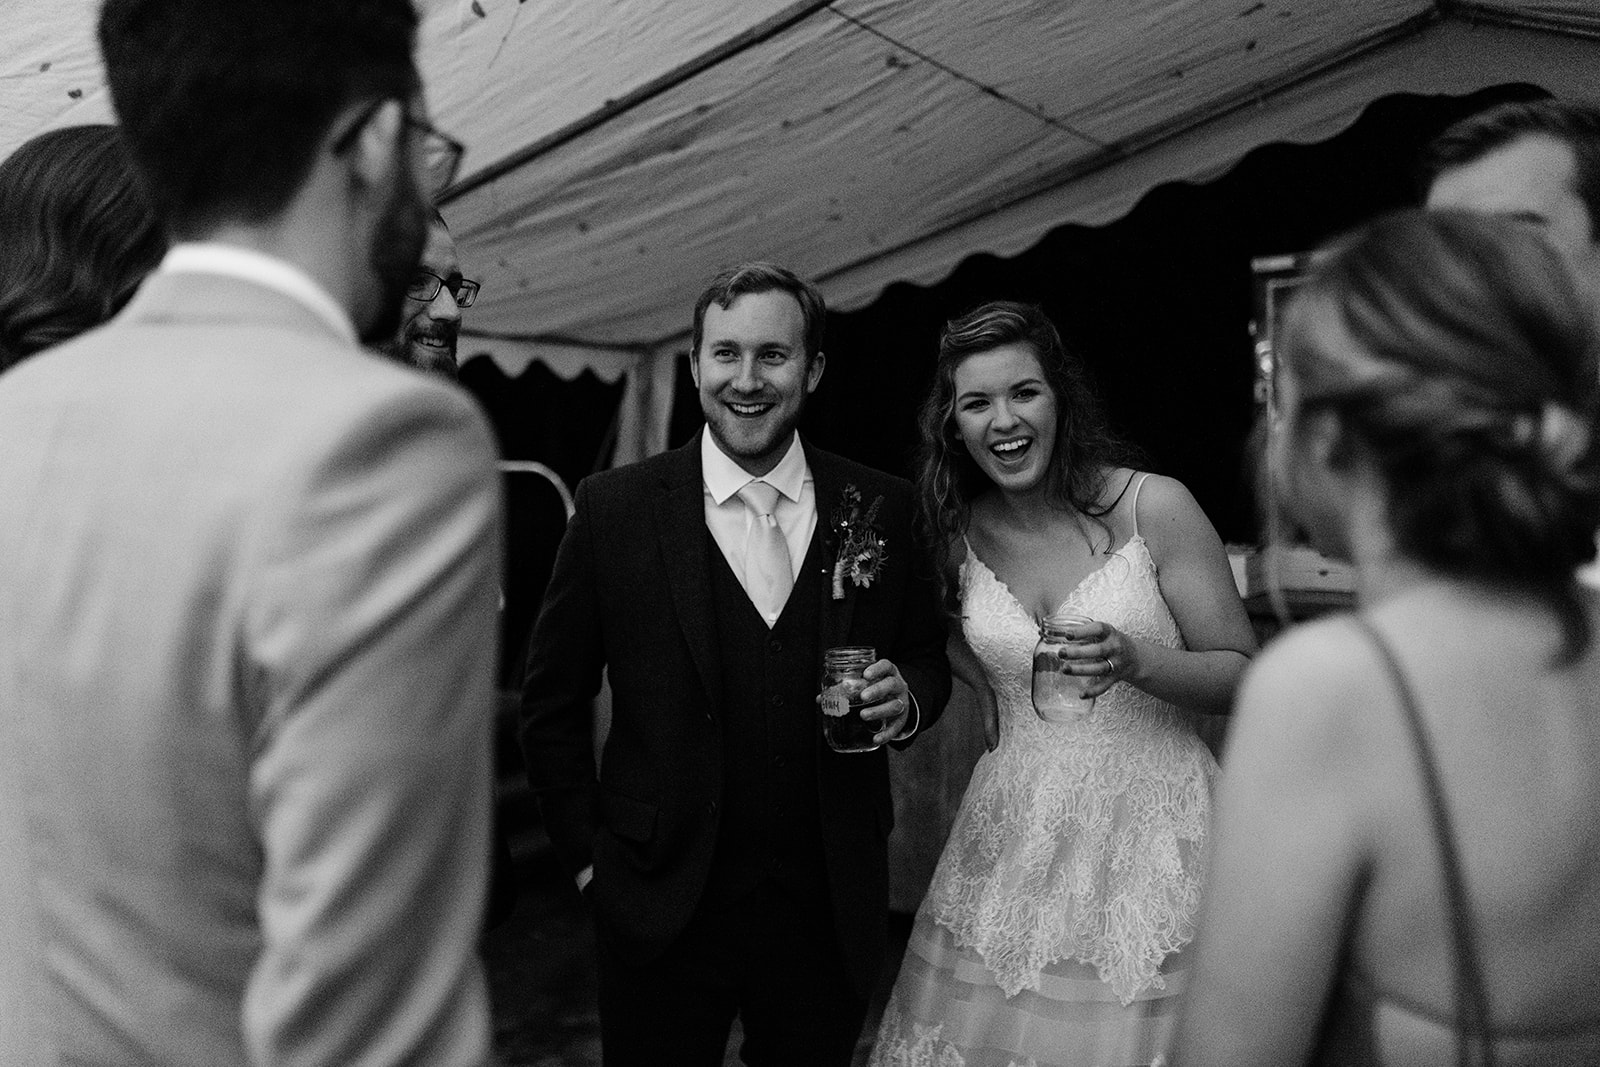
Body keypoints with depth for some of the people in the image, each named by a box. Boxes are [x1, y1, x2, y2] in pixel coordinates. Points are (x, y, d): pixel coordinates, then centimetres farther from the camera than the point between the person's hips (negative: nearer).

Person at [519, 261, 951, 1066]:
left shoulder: (881, 508, -2)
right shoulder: (615, 508, -7)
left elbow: (928, 657, 10)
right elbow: (551, 703, 0)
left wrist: (909, 695, -11)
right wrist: (587, 858, -1)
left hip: (830, 912, 2)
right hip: (662, 911, -1)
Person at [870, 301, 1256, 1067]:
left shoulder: (1155, 507, -9)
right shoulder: (957, 532, 2)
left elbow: (1244, 674, -6)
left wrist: (1135, 662, -22)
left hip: (1150, 827, -3)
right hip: (1011, 838, 3)